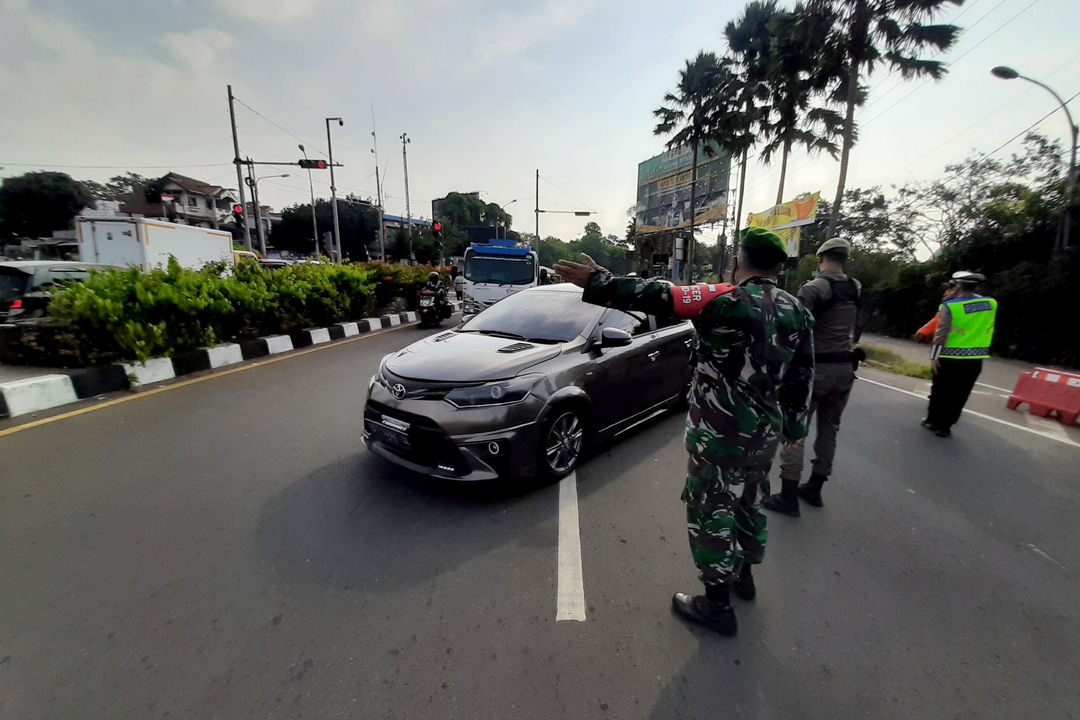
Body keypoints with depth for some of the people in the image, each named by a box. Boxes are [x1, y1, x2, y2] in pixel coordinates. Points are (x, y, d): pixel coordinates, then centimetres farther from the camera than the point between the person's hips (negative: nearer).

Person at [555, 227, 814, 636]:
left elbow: (660, 297, -26)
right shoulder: (797, 311, 5)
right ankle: (743, 574, 46)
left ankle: (717, 603, 22)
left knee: (711, 511, 7)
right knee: (749, 502, 25)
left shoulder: (728, 300, -18)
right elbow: (802, 377, 11)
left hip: (720, 434, -8)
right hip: (765, 433, 8)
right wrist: (794, 426, 23)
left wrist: (598, 283, -23)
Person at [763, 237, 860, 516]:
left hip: (815, 367, -7)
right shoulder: (856, 288, 9)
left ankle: (788, 496, 2)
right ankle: (814, 488, 27)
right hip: (844, 368, 7)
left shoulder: (813, 288, -12)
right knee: (829, 429, 15)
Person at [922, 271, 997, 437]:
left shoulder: (949, 306, -12)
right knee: (959, 395, 9)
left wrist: (934, 357, -11)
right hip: (976, 358, 4)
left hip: (951, 358, -3)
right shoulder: (991, 304, 2)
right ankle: (945, 426, 14)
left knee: (940, 391, 10)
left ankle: (932, 421, 21)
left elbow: (941, 334, -16)